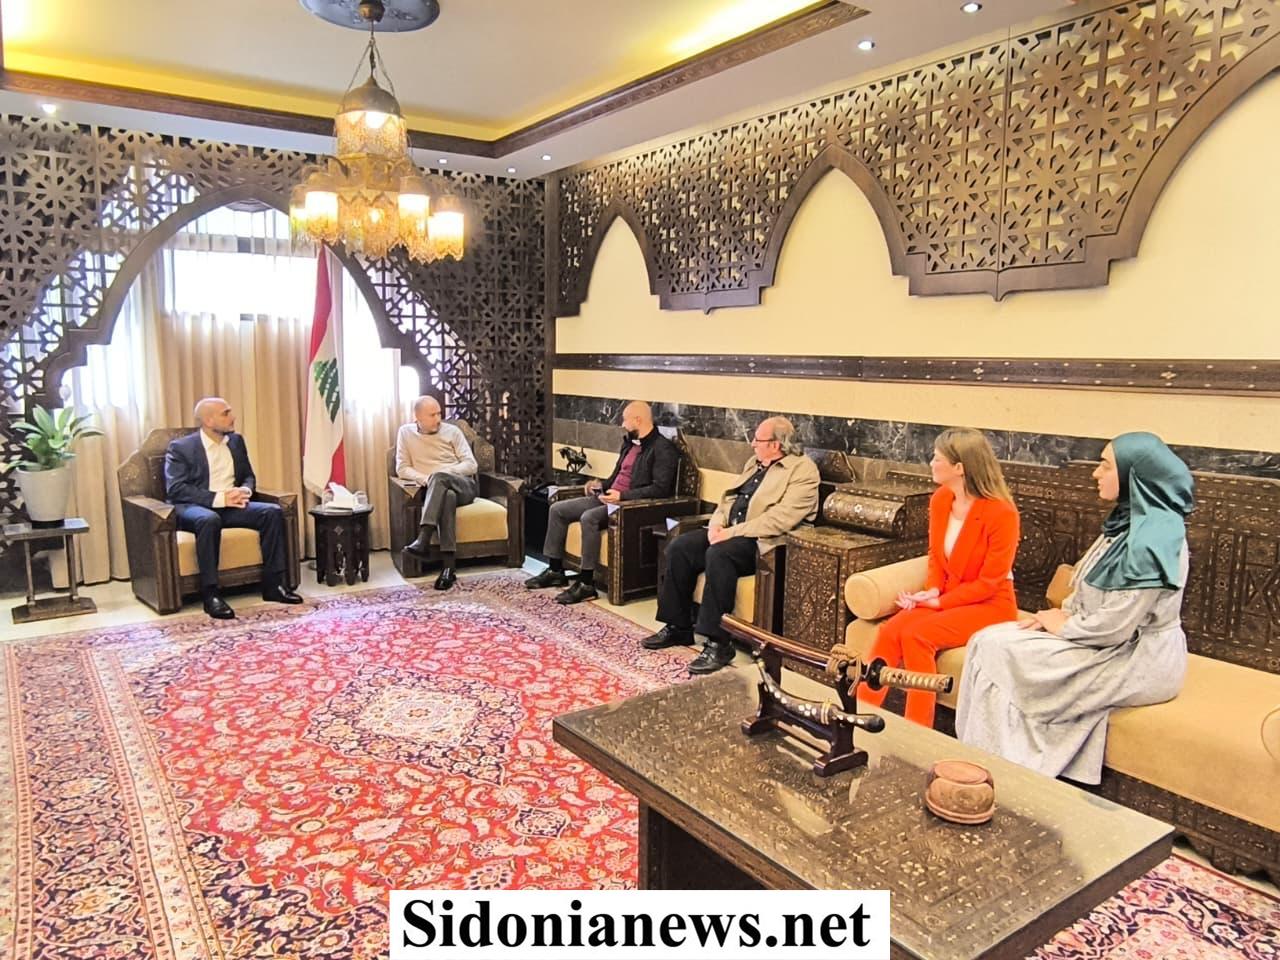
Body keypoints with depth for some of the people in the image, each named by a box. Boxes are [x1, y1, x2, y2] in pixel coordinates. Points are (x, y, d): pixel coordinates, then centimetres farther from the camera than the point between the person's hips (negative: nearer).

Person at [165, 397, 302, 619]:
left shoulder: (236, 441, 14)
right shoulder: (180, 447, -4)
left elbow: (249, 476, 19)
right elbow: (175, 489, -13)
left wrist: (245, 490, -7)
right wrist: (219, 498, -23)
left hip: (231, 506, 5)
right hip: (194, 507, -5)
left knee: (273, 511, -19)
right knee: (209, 520, -40)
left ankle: (273, 585, -15)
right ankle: (211, 594, -32)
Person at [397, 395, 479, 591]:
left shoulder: (452, 431, 7)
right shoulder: (405, 432, 9)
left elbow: (471, 465, 1)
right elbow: (402, 469, 5)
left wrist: (442, 474, -14)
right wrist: (424, 479, -14)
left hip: (464, 486, -1)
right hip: (435, 491, 1)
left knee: (439, 478, -35)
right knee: (447, 497, -38)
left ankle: (423, 539, -48)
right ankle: (449, 566, -46)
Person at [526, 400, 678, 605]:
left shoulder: (662, 448, -12)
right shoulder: (629, 443, 17)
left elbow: (660, 489, -21)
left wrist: (622, 496, -26)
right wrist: (602, 485, 9)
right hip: (609, 498, 10)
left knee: (589, 517, -34)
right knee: (557, 509, 3)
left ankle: (586, 584, -26)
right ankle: (555, 570, 10)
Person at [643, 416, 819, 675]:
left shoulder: (803, 470, -9)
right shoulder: (754, 463, 19)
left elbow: (781, 519, -20)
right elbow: (729, 498, 21)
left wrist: (733, 533, -20)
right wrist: (716, 524, -1)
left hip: (763, 542, -8)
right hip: (729, 532, 9)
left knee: (718, 554, -35)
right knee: (679, 547, -11)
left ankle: (718, 643, -26)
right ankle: (678, 627, 0)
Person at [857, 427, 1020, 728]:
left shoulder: (1001, 513, -18)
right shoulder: (940, 499, 2)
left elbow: (989, 582, -15)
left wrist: (938, 601, -17)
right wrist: (931, 590, -5)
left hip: (990, 606, -6)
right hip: (946, 598, 6)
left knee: (916, 635, -29)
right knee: (889, 630, -22)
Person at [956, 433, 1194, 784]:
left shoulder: (1153, 536, -25)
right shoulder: (1132, 519, 7)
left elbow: (1113, 628, -25)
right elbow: (1095, 595, 16)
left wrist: (1063, 626, -9)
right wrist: (1063, 614, -1)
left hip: (1136, 661, -9)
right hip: (1116, 643, 10)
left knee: (1002, 653, -15)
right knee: (990, 641, -3)